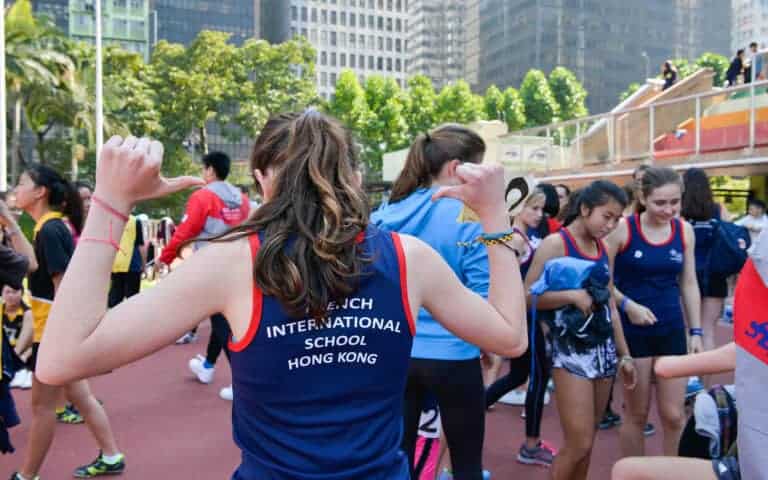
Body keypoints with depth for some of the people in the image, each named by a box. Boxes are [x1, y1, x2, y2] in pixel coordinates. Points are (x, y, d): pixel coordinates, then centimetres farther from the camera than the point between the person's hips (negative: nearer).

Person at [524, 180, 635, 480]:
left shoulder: (603, 248, 10)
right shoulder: (556, 244, -10)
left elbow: (610, 306, 17)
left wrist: (624, 354, 17)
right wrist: (572, 295, -25)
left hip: (603, 349, 7)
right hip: (570, 351, -7)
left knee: (586, 443, 13)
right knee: (579, 444, -4)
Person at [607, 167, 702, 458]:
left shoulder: (685, 231, 1)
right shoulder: (623, 229, -12)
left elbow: (689, 284, 8)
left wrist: (696, 331, 7)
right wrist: (627, 304, -22)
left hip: (672, 329, 3)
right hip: (632, 330, -3)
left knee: (674, 415, 7)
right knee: (636, 414, 9)